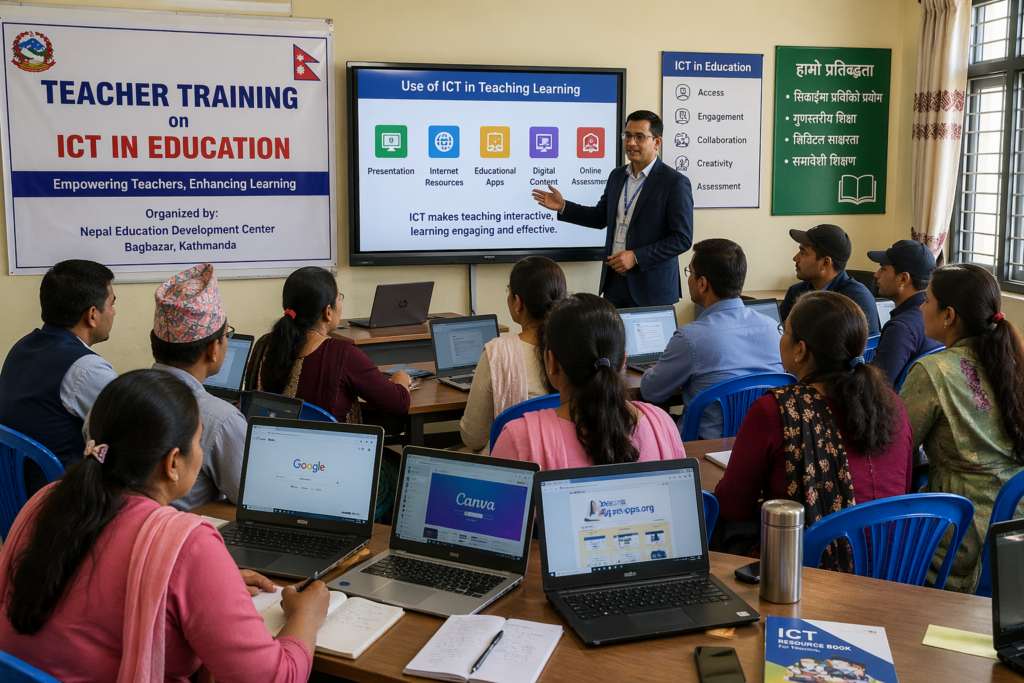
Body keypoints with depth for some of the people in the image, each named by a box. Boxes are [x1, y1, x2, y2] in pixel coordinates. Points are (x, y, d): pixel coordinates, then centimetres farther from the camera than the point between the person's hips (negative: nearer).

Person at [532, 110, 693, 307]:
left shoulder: (675, 183, -10)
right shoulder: (617, 176, 11)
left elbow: (682, 239, -14)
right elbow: (601, 217, 22)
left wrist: (636, 257, -19)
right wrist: (563, 207, 8)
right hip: (614, 282, 6)